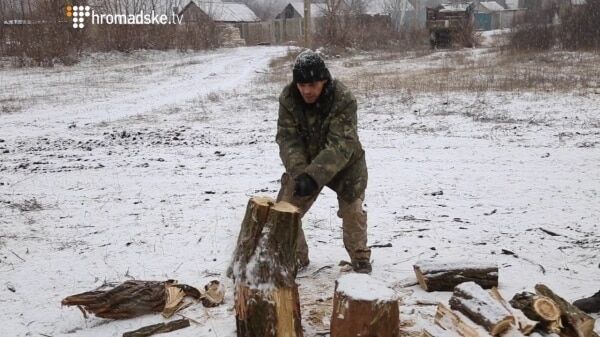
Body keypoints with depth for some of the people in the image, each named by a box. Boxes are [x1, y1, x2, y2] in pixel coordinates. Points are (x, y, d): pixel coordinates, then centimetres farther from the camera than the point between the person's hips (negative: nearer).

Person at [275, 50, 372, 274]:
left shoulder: (343, 100, -31)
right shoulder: (288, 99, -20)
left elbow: (340, 145, -38)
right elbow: (288, 140, -24)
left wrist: (314, 176, -49)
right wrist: (300, 173, -40)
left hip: (345, 162, -3)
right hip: (304, 162, 3)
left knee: (352, 209, -7)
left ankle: (360, 258, 14)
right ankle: (296, 256, 17)